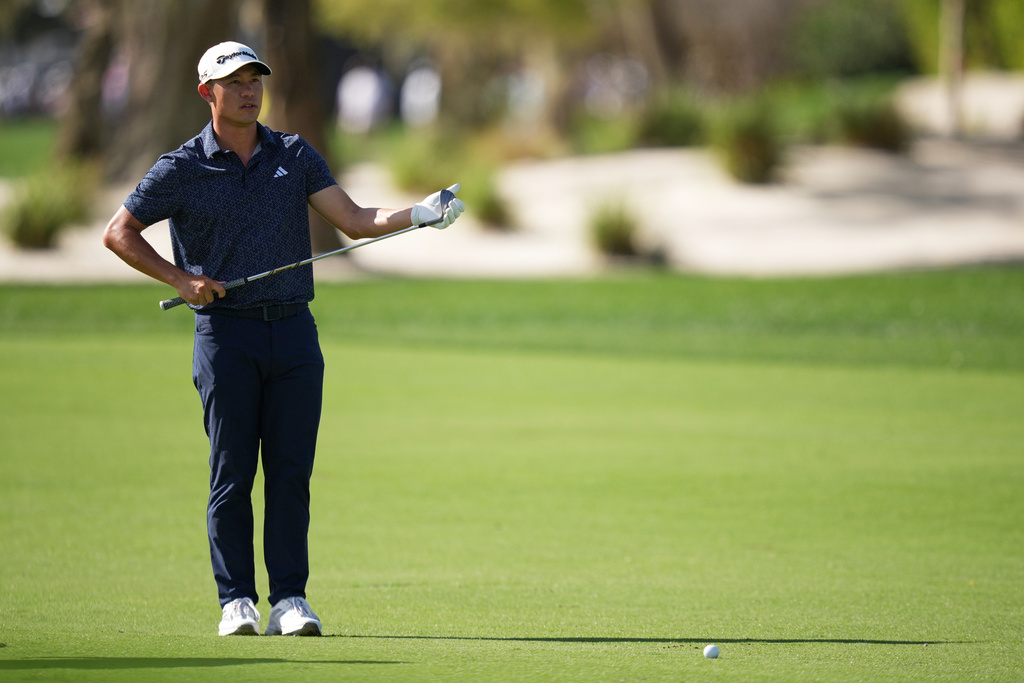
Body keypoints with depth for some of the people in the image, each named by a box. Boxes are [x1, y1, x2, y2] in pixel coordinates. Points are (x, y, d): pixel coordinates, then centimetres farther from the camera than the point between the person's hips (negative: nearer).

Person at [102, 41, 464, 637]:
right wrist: (180, 279, -6)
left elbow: (355, 220, 5)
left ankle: (290, 599, 1)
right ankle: (237, 600, 2)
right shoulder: (182, 169, 2)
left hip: (294, 331, 2)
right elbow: (118, 233, 5)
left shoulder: (296, 156, 11)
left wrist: (421, 213, -12)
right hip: (226, 331, -2)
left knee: (291, 472, -1)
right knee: (233, 474, -3)